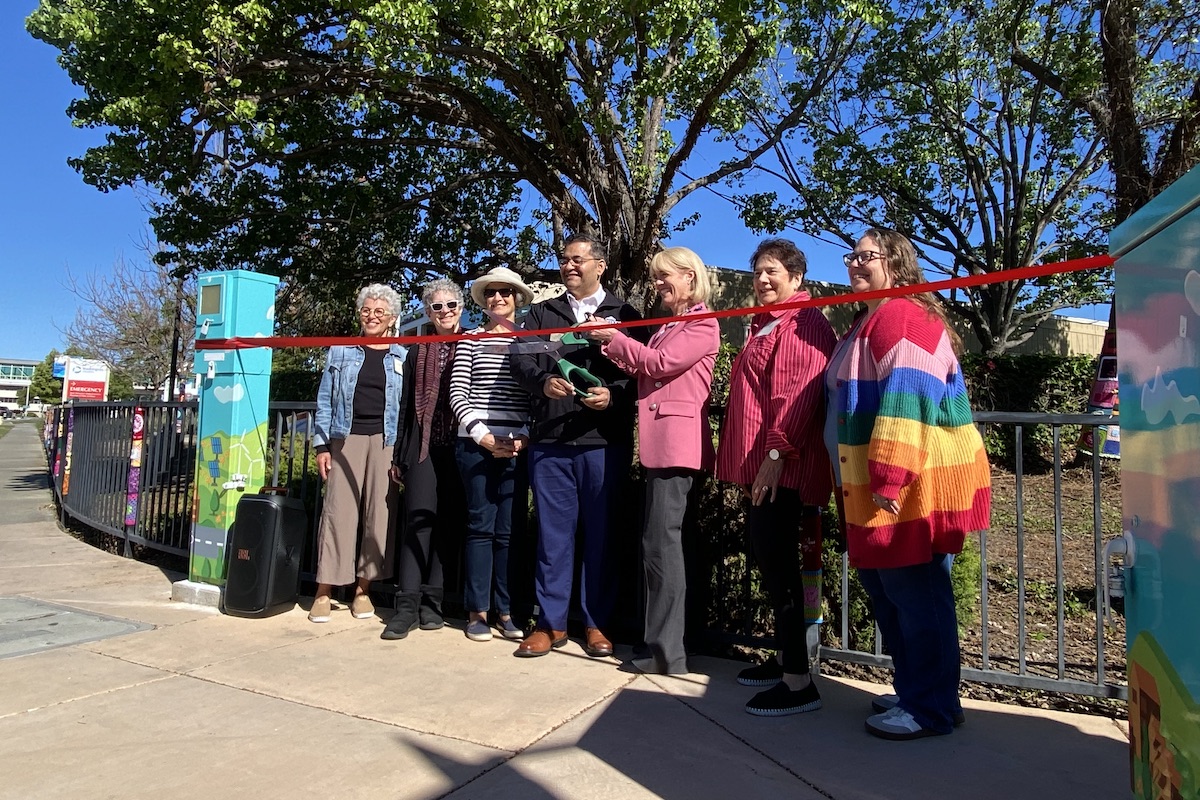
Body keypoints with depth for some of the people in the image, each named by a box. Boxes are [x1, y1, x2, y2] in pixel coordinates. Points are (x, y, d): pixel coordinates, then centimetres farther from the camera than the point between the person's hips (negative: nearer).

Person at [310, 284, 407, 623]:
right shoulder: (340, 352, 11)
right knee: (338, 512, -4)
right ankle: (324, 591, 3)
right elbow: (325, 401, 8)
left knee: (379, 515, 0)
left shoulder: (403, 358, 10)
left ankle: (363, 589, 11)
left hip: (386, 442, 0)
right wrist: (322, 444, -1)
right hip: (346, 439, 0)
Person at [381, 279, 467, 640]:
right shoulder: (418, 353, 14)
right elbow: (407, 406, 14)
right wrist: (399, 456, 11)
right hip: (424, 447, 1)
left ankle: (432, 602, 11)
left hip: (459, 448, -1)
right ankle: (407, 605, -4)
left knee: (447, 523, 3)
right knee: (418, 520, -6)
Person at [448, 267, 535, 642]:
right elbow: (457, 393, 1)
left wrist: (522, 437, -7)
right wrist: (483, 435, -9)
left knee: (508, 529, 4)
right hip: (476, 443, -1)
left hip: (517, 445, 1)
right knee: (481, 526, 3)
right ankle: (477, 611, 13)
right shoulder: (470, 340, 8)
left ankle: (505, 610, 15)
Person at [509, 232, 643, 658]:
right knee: (553, 531, 7)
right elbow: (520, 360, 4)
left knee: (600, 532, 6)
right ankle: (551, 623, 18)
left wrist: (613, 394, -17)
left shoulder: (624, 314, 9)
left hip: (605, 441, -2)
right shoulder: (541, 313, 17)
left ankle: (596, 623, 19)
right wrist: (543, 382, -15)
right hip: (550, 439, 2)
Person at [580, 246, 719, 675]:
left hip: (677, 442, -9)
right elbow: (643, 369, 15)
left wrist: (613, 337, -5)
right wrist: (608, 345, 4)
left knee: (661, 542, -10)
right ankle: (665, 643, 21)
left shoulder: (703, 325, -3)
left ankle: (667, 651, -2)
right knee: (662, 542, 12)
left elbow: (659, 362, -13)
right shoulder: (667, 325, 23)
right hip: (658, 442, 9)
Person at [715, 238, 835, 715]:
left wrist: (776, 451, -25)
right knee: (768, 555, 14)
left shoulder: (804, 323, -8)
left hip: (783, 465, -10)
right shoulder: (764, 326, 23)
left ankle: (798, 683, -2)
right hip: (760, 462, 10)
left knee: (776, 559, -9)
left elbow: (799, 393, -20)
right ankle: (785, 658, 27)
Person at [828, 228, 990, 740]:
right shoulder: (869, 323, 20)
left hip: (912, 486, -10)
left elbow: (907, 403, -23)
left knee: (914, 593, -1)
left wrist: (889, 480, -26)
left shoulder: (903, 318, -13)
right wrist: (868, 485, 27)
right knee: (884, 587, 17)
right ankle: (912, 689, 31)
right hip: (877, 486, 10)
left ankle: (931, 708, 14)